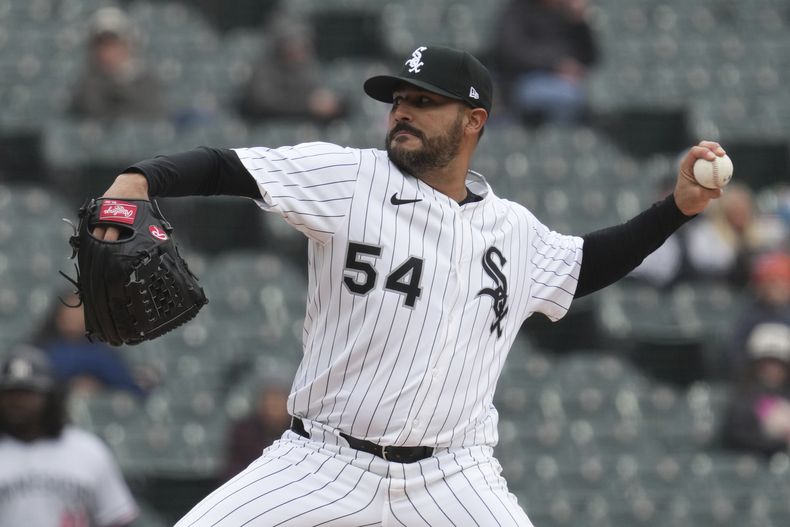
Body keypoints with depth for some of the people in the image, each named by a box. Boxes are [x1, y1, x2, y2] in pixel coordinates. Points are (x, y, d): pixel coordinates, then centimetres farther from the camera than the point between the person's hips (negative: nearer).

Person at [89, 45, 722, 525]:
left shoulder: (514, 229, 10)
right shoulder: (348, 179, -3)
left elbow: (582, 265, 29)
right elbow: (224, 168, -13)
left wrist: (677, 206, 19)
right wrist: (140, 179, -31)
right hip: (326, 463, -2)